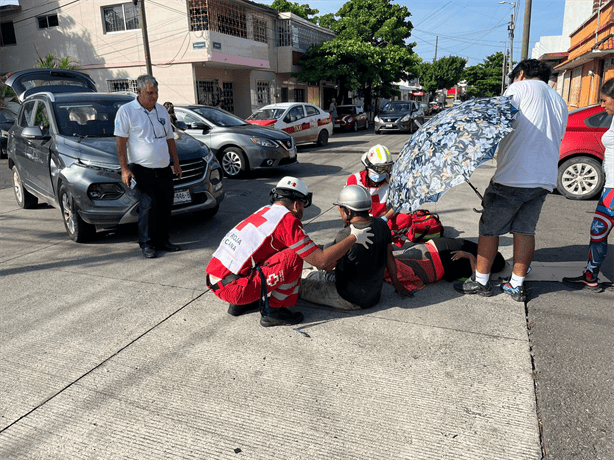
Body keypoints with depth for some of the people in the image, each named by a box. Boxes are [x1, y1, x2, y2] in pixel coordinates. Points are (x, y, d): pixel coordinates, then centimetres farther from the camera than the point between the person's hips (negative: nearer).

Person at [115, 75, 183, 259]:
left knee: (165, 204, 8)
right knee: (147, 206, -8)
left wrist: (176, 162, 18)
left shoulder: (161, 110, 14)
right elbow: (121, 141, -6)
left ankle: (162, 240, 21)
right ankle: (146, 243, 4)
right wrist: (124, 169, -12)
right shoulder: (126, 111, -2)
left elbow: (169, 138, 21)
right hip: (142, 170, -5)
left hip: (164, 169, 6)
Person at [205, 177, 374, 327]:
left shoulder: (264, 211, 16)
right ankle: (271, 311, 0)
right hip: (231, 288, -9)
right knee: (292, 257, -12)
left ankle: (239, 304, 20)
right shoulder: (287, 220, -11)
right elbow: (321, 261, -9)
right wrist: (353, 238, 2)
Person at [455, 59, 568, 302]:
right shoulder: (560, 102, 24)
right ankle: (517, 285, 16)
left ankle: (480, 281, 11)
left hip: (513, 177, -7)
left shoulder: (520, 87, 3)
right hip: (545, 179, 7)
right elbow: (554, 138, 21)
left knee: (490, 228, 3)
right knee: (525, 230, 11)